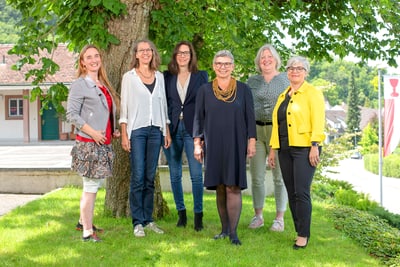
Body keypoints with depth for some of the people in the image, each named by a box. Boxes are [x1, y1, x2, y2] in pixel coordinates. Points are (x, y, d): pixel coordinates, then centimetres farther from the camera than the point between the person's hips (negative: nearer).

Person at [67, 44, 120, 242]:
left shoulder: (104, 85, 15)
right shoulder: (80, 85, -8)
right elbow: (71, 113, -14)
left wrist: (114, 130, 10)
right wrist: (93, 132, -20)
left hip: (104, 144, 8)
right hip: (88, 144, -8)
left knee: (96, 184, 15)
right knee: (91, 186, -6)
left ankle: (83, 221, 30)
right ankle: (87, 232, 2)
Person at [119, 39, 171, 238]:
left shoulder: (160, 77, 12)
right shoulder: (129, 77, 2)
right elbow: (124, 106, 0)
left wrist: (167, 131, 11)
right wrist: (124, 134, -6)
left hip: (156, 130, 3)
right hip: (136, 130, -3)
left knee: (150, 177, 6)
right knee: (138, 177, -6)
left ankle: (148, 219, 13)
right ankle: (137, 222, 0)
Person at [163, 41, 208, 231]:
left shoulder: (201, 76, 7)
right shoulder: (167, 77, 9)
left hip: (193, 130, -2)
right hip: (172, 129, 2)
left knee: (196, 175, -6)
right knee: (175, 175, 7)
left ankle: (198, 215, 3)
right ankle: (181, 213, 18)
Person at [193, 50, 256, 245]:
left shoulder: (243, 90, 4)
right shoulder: (205, 90, 7)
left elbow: (250, 117, 5)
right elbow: (198, 118, 7)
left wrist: (251, 142, -2)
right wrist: (197, 143, 1)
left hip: (235, 145, -2)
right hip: (213, 145, 2)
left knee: (233, 187, -8)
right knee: (219, 187, 6)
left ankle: (233, 232, -7)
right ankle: (224, 229, 15)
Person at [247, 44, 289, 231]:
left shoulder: (286, 79, 6)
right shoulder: (252, 82, 12)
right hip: (256, 131, 2)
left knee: (279, 177, 1)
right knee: (256, 177, 5)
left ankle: (279, 218, 8)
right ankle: (258, 215, 16)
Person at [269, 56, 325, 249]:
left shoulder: (312, 93, -1)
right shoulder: (283, 96, 19)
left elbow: (318, 121, -10)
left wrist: (315, 146, -17)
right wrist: (273, 149, 15)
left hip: (304, 148, -7)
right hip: (285, 149, 7)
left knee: (301, 192, -10)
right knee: (291, 192, 7)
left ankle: (303, 235, -2)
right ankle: (298, 230, 14)